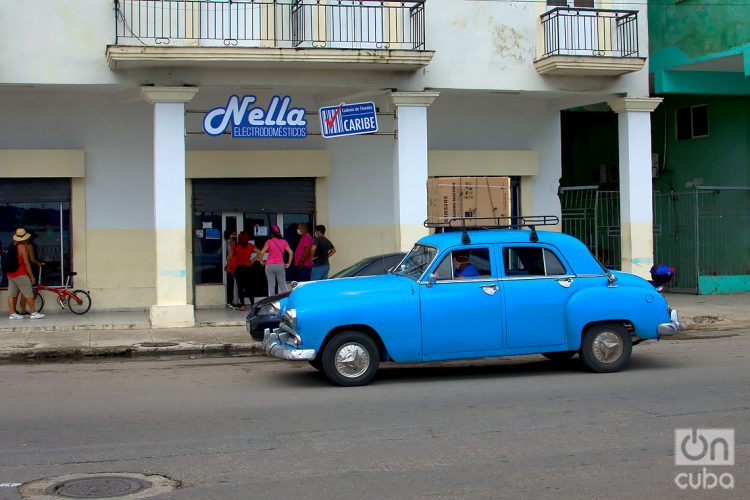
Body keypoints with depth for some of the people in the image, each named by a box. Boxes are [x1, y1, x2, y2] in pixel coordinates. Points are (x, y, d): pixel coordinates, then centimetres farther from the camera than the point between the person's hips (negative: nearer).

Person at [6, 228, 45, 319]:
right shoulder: (23, 247, -12)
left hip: (10, 273, 8)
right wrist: (32, 276, -10)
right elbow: (26, 262, -14)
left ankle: (12, 313, 6)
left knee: (12, 294, 6)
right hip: (20, 274, -8)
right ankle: (33, 313, -2)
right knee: (29, 294, -3)